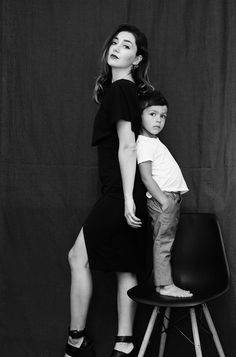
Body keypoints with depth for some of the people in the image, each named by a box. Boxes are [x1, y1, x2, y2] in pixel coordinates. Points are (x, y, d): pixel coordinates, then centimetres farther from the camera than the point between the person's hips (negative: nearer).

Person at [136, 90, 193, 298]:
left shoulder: (154, 141, 20)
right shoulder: (144, 144, -11)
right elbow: (146, 178, -17)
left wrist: (172, 199, 17)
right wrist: (163, 199, -20)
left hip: (171, 196, 10)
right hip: (162, 197, -10)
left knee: (164, 241, 10)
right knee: (163, 241, -8)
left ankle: (163, 282, 14)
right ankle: (165, 285, -6)